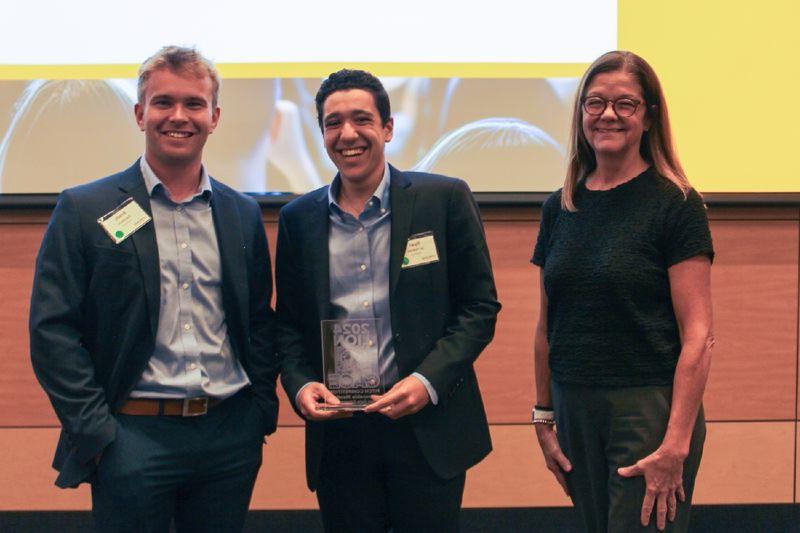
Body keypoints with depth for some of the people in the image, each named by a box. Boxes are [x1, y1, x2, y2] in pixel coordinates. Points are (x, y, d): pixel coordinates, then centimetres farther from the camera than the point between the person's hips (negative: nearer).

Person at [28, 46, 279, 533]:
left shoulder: (243, 214, 10)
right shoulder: (85, 209, -2)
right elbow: (52, 330, -6)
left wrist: (261, 410, 5)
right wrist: (96, 432, -11)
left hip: (231, 435, 4)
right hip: (133, 437, -3)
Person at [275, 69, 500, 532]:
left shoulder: (445, 199, -2)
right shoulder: (299, 219, 7)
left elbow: (481, 306, -2)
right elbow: (289, 321, 13)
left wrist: (428, 380, -13)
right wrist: (300, 384, -6)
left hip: (428, 429, -2)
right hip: (338, 436, 2)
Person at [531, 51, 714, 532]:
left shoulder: (675, 204, -8)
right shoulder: (560, 208, 8)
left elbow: (698, 336, -12)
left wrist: (676, 444, -18)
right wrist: (544, 417, 11)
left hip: (648, 409, -5)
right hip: (575, 411, 5)